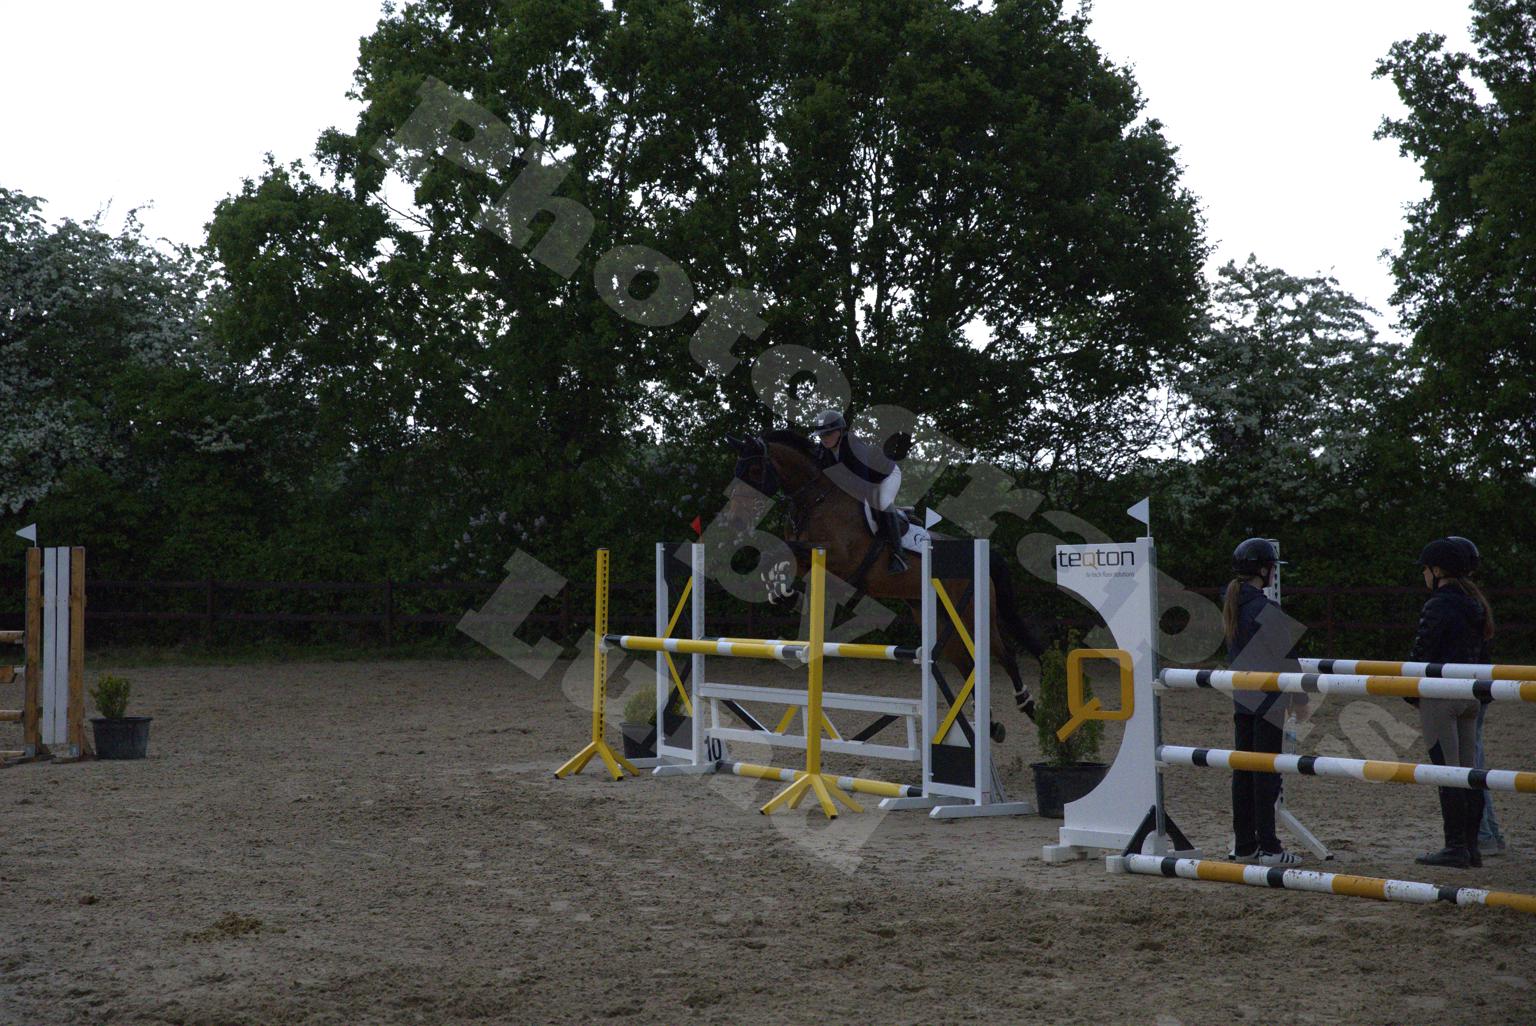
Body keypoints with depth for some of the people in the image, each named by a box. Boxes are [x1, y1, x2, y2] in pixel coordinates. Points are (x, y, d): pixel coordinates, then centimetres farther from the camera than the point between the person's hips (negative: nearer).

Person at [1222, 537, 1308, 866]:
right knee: (1267, 770, -4)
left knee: (1243, 769, 10)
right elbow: (1287, 655, -12)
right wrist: (1300, 699, -2)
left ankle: (1244, 844, 15)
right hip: (1267, 700, -8)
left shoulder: (1232, 607, 10)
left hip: (1241, 700, 8)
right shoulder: (1265, 610, -16)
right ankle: (1268, 847, -2)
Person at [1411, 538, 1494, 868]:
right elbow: (1480, 649, 17)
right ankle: (1471, 846, 13)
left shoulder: (1437, 607, -14)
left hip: (1439, 696, -9)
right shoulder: (1476, 604, 13)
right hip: (1470, 696, 9)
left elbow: (1421, 654, -15)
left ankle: (1455, 848, -4)